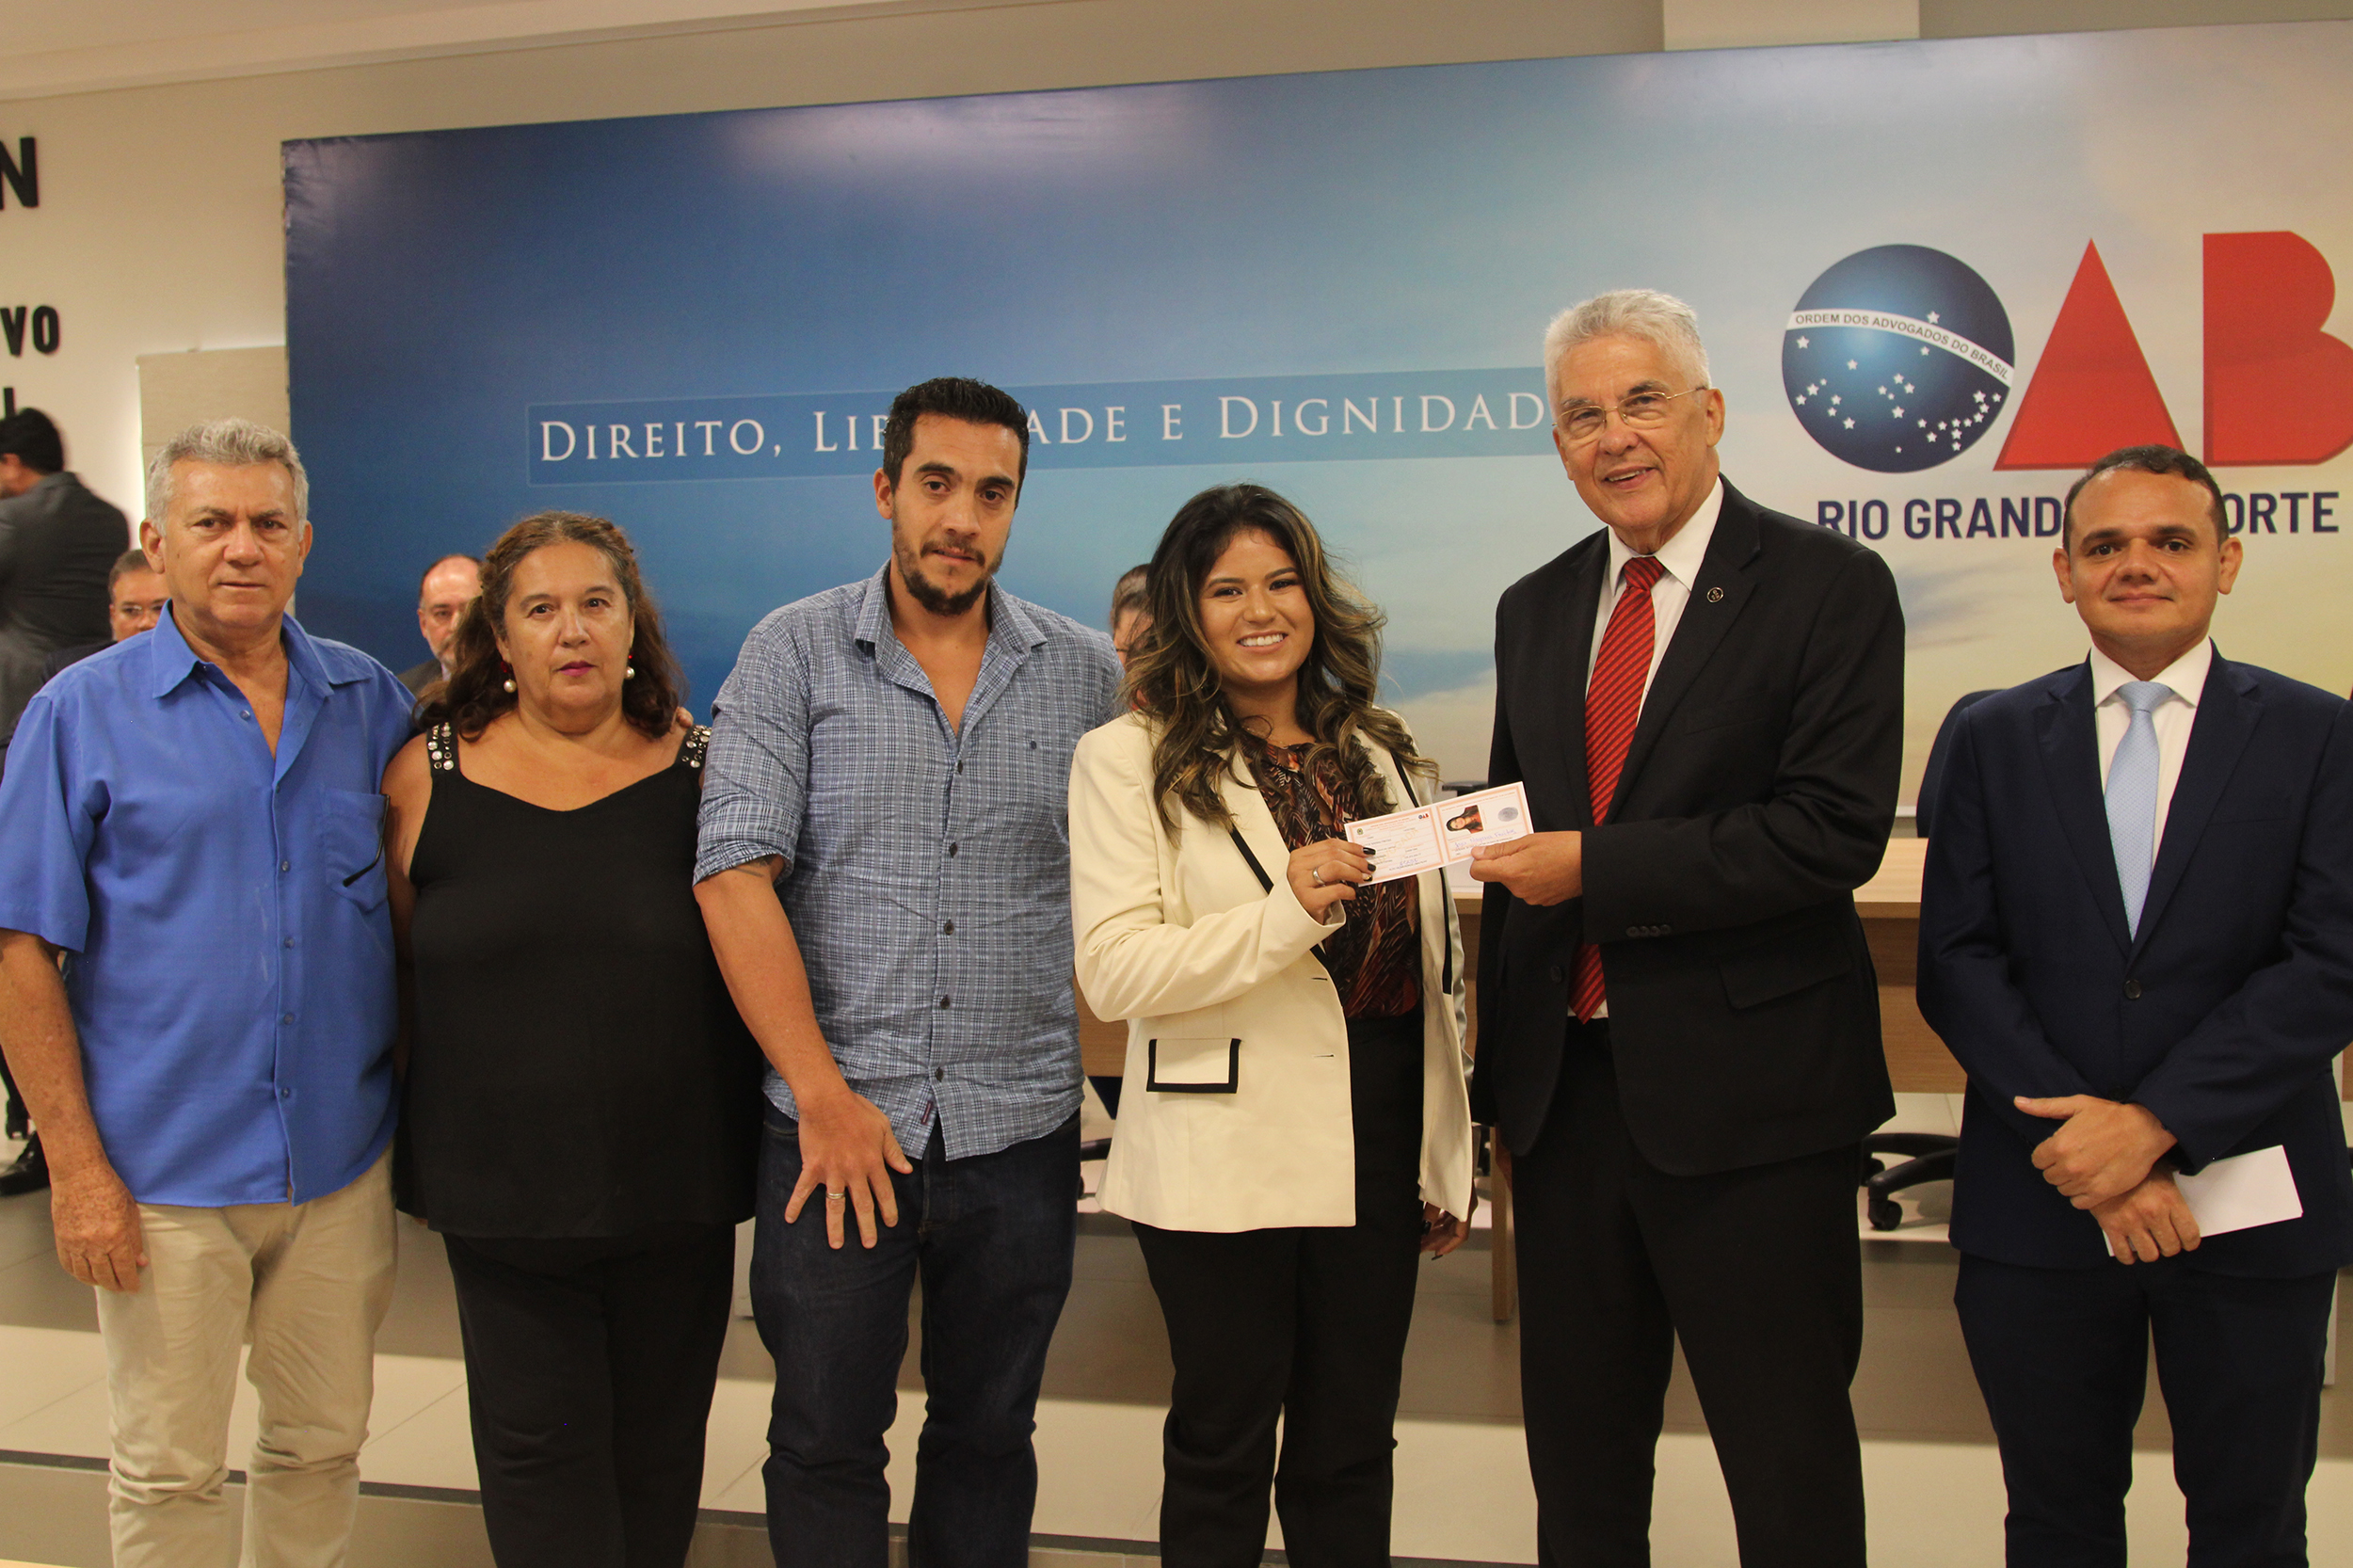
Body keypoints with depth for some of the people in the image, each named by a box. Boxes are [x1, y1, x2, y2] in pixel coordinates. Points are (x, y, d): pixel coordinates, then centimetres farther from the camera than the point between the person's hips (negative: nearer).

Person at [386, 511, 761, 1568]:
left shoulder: (699, 768, -1)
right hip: (500, 1185, 0)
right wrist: (409, 1139, 9)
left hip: (678, 1180, 1)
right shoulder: (429, 774, -1)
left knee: (660, 1441, 14)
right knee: (538, 1446, 8)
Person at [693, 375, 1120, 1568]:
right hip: (836, 1124, -1)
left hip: (1021, 1131, 2)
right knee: (823, 1445, 10)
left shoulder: (1086, 673, 5)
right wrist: (826, 1097, -12)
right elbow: (734, 876, -8)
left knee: (988, 1439, 16)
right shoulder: (793, 652, -1)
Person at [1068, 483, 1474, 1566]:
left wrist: (1449, 1162, 15)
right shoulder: (1127, 760, -3)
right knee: (1225, 1449, 9)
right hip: (1226, 1164, -4)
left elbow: (1434, 968, 15)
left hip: (1378, 1153, 5)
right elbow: (1115, 972, -14)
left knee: (1351, 1455, 15)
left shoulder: (1383, 757, 12)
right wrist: (1284, 915, -27)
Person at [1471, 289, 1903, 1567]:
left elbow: (1835, 831, -18)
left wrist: (1591, 866, -20)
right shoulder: (1535, 610, 11)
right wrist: (1500, 1060, 14)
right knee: (1576, 1450, 19)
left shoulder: (1827, 586, -7)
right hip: (1565, 1083, 6)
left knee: (1788, 1460, 9)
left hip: (1745, 1093, -5)